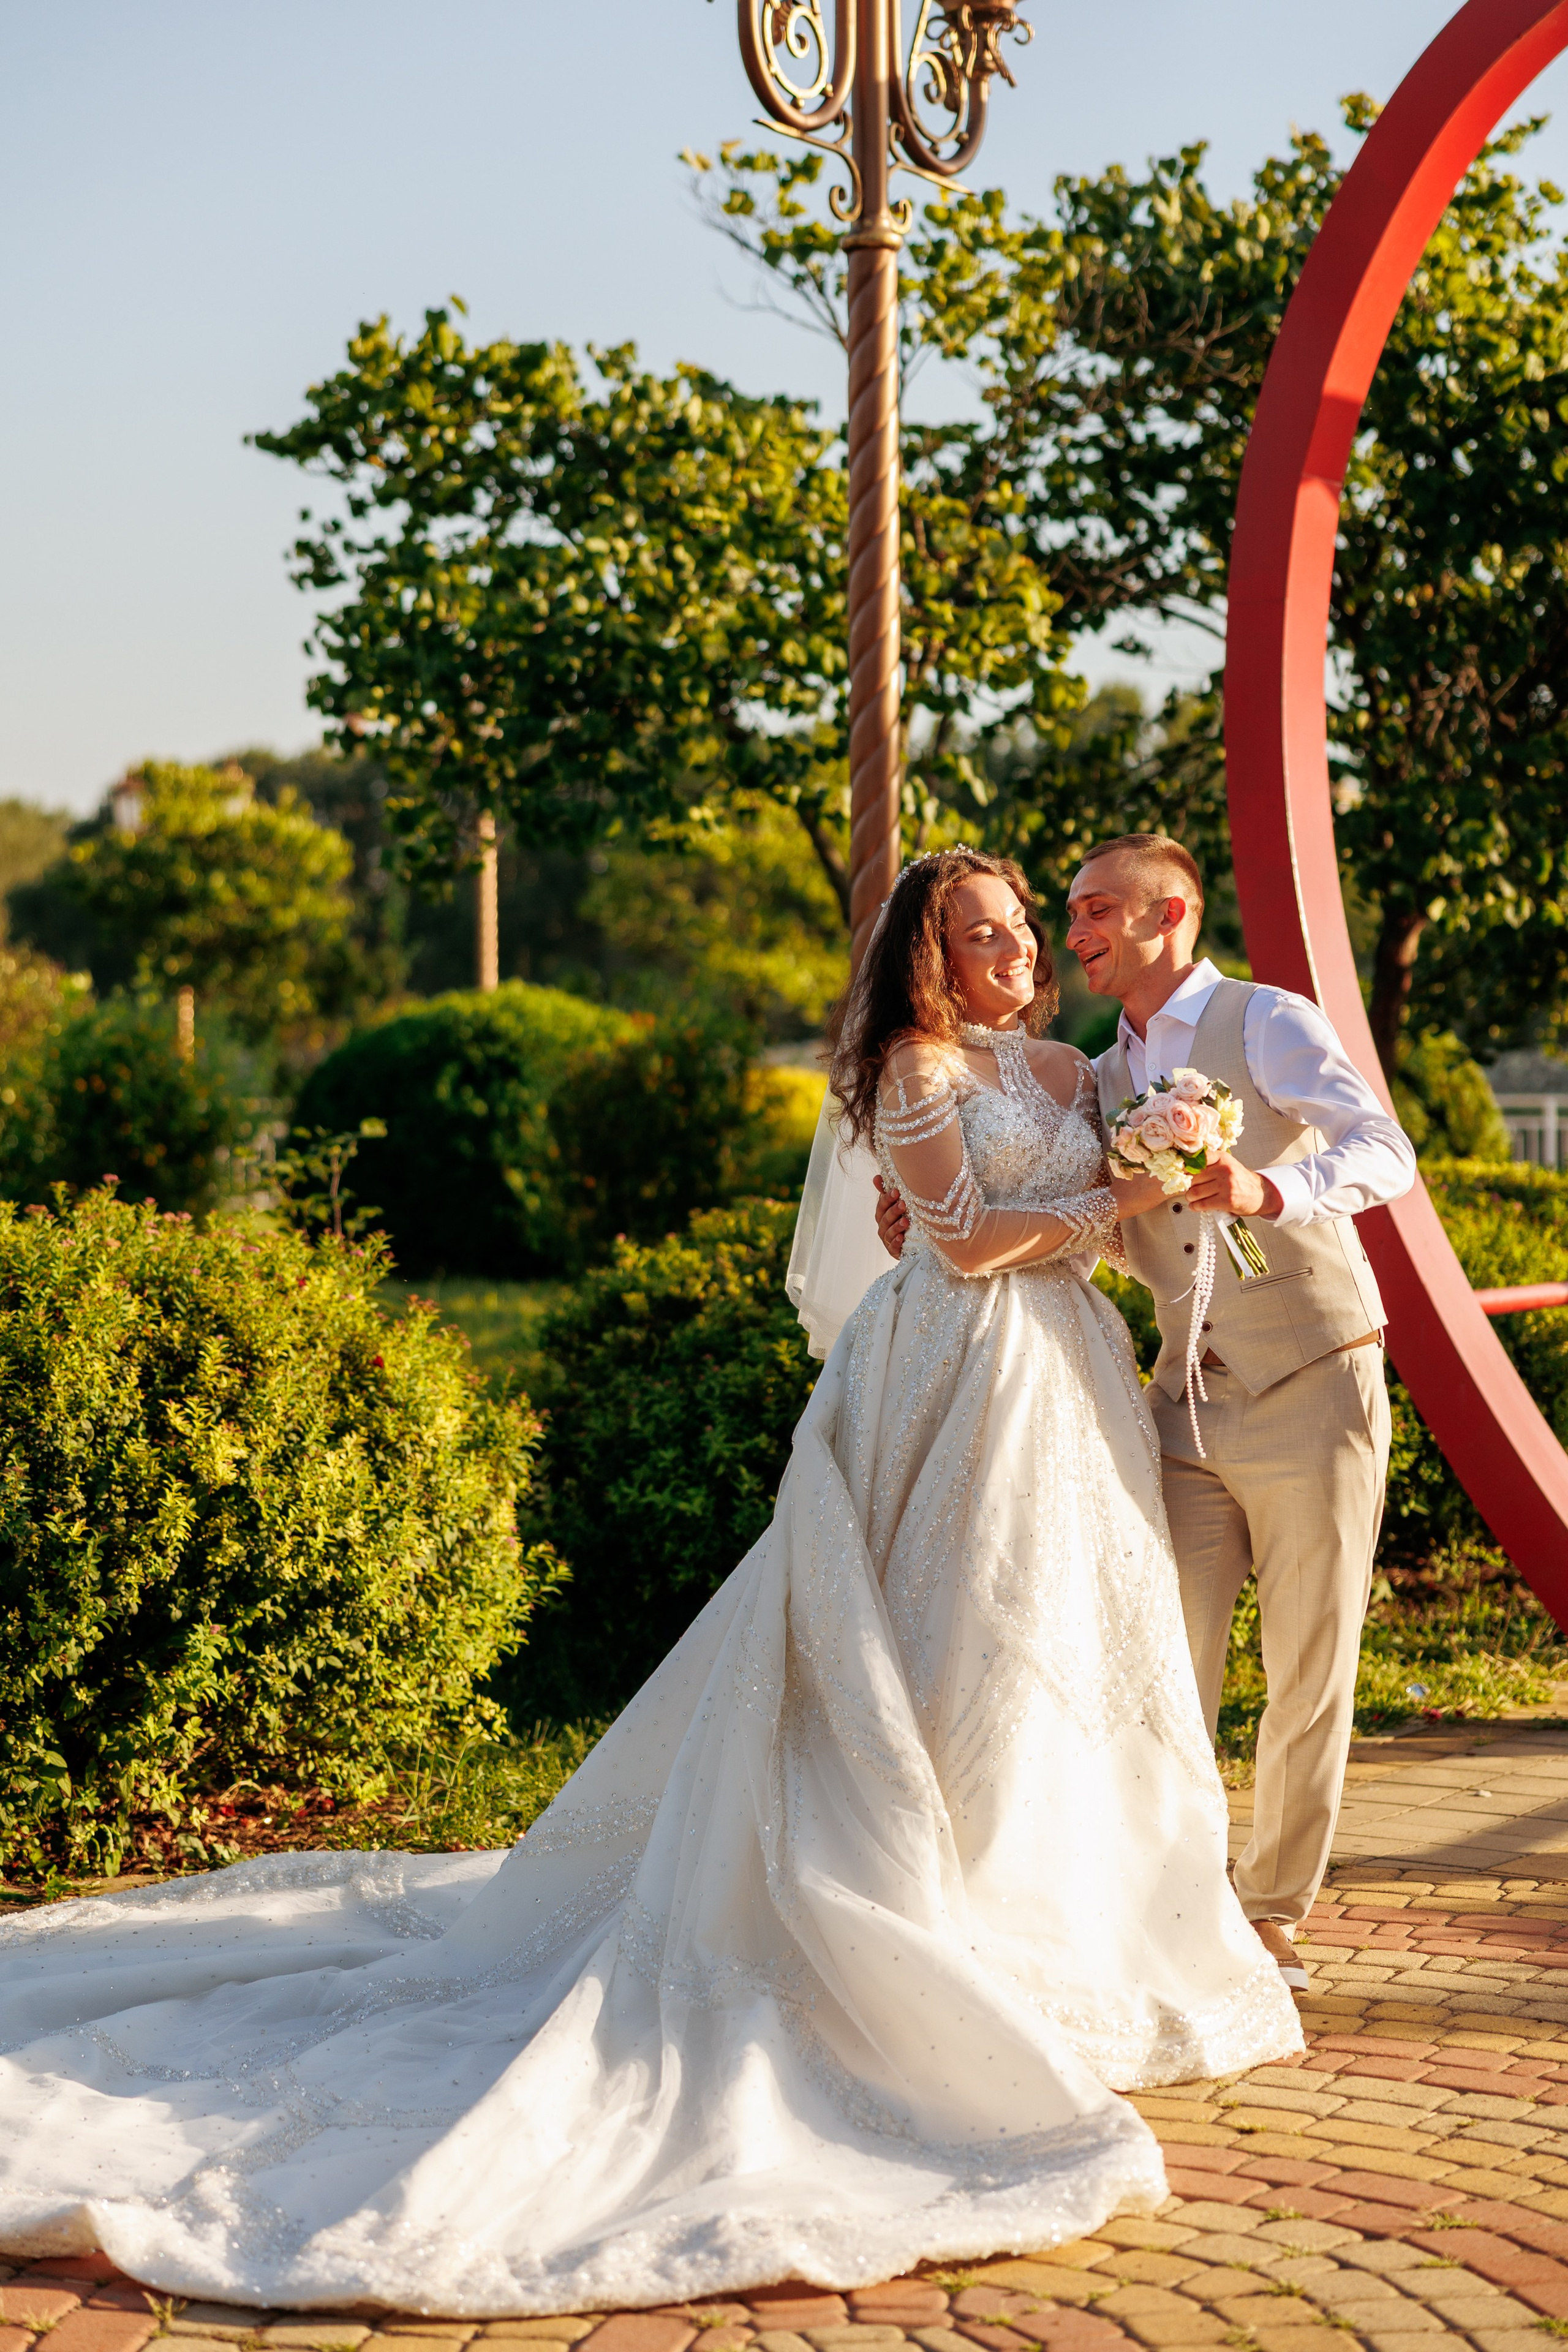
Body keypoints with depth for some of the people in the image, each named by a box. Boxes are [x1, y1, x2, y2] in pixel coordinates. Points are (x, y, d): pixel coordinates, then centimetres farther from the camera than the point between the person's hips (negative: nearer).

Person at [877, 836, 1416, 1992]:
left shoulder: (1269, 1023, -7)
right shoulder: (1105, 1081, 12)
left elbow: (1385, 1150, -21)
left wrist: (1270, 1189, -39)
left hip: (1312, 1387, -5)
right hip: (1189, 1404, 5)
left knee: (1310, 1674, 4)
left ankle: (1276, 1908, 19)